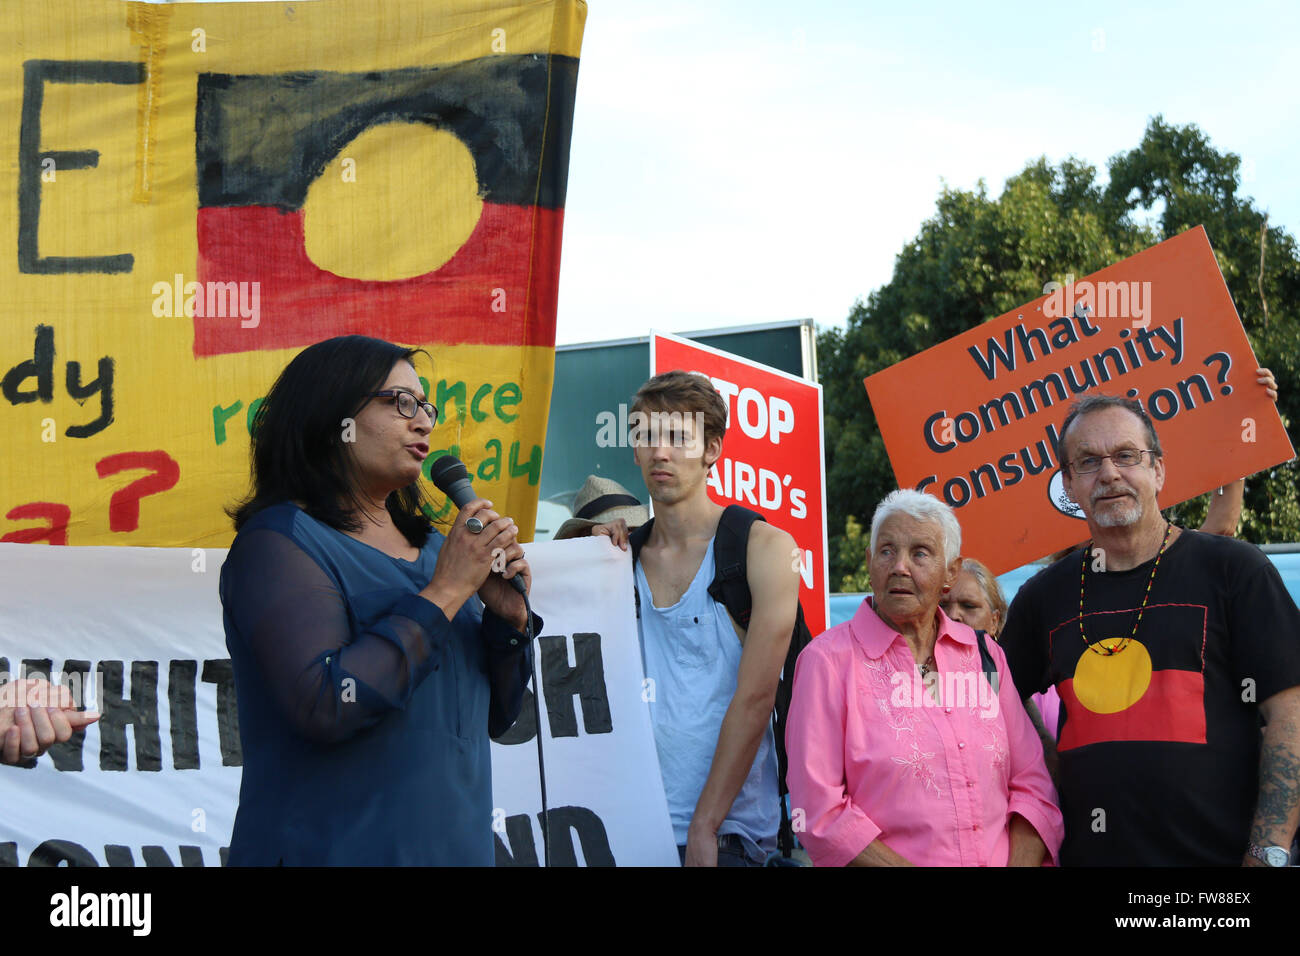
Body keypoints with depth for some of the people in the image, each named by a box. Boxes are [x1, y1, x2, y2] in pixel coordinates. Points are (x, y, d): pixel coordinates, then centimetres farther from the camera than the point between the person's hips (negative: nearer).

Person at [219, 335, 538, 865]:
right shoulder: (279, 542, -12)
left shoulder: (427, 543, 9)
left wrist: (509, 619, -6)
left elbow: (494, 716, 12)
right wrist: (445, 593, -20)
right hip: (335, 848, -7)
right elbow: (324, 706, -26)